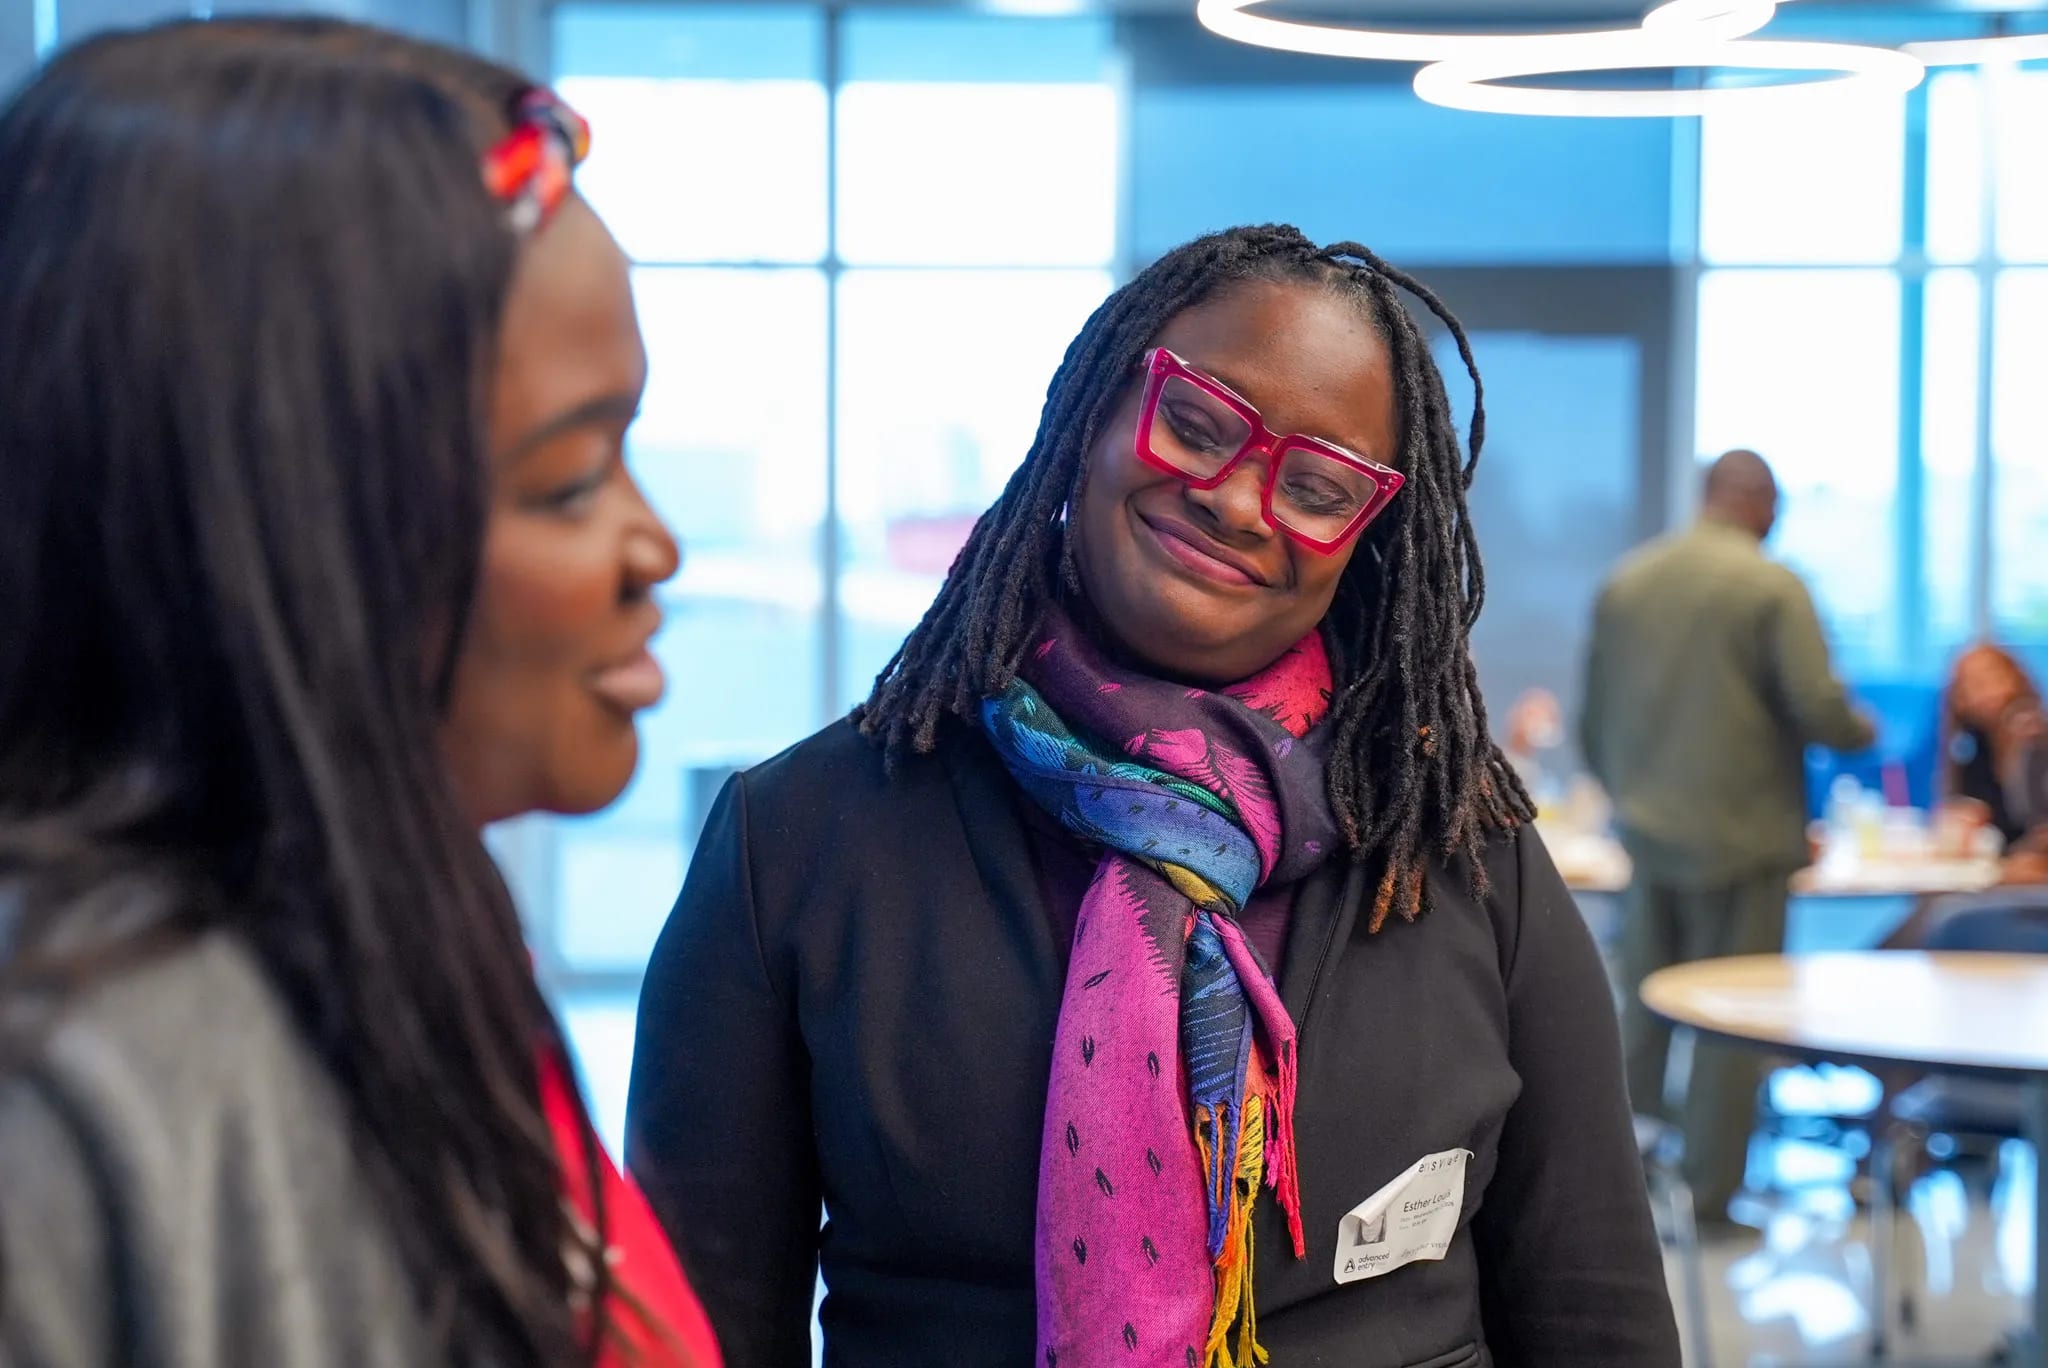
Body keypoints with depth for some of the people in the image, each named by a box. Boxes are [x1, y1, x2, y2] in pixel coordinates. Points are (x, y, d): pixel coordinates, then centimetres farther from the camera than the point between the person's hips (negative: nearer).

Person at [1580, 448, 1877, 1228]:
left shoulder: (1625, 581, 6)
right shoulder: (1772, 586, -11)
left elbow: (1593, 722, 11)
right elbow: (1819, 709, -14)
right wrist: (1862, 731, 7)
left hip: (1647, 835, 5)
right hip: (1739, 835, -5)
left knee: (1643, 1018, 12)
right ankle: (1708, 1193, 4)